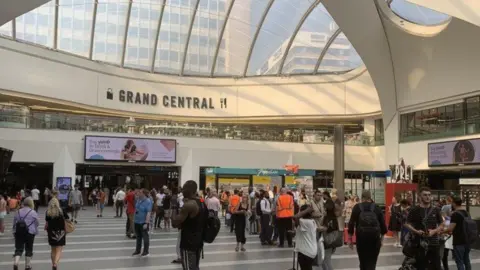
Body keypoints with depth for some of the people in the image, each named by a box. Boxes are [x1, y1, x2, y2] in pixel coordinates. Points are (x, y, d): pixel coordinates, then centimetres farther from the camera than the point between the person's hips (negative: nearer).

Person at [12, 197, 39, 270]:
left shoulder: (18, 212, 5)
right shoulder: (33, 213, -7)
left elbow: (14, 223, 11)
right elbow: (37, 223, -2)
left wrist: (14, 231, 21)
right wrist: (35, 231, 17)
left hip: (18, 232, 3)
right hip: (29, 232, -3)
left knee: (18, 249, 4)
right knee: (29, 249, 10)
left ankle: (15, 263, -18)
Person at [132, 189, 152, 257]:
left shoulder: (148, 201, -18)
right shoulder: (138, 200, 5)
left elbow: (148, 213, -22)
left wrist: (146, 223, -26)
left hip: (143, 222, -7)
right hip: (137, 221, 7)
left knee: (145, 236, 5)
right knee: (138, 236, 16)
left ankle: (146, 251, 17)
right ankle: (137, 250, 27)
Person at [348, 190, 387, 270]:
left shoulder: (357, 207, 4)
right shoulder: (376, 207, 7)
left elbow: (351, 223, -1)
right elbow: (382, 223, 6)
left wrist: (350, 238, 4)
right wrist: (382, 238, 16)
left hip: (361, 236, 0)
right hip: (375, 236, 0)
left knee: (363, 261, 15)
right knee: (372, 262, 4)